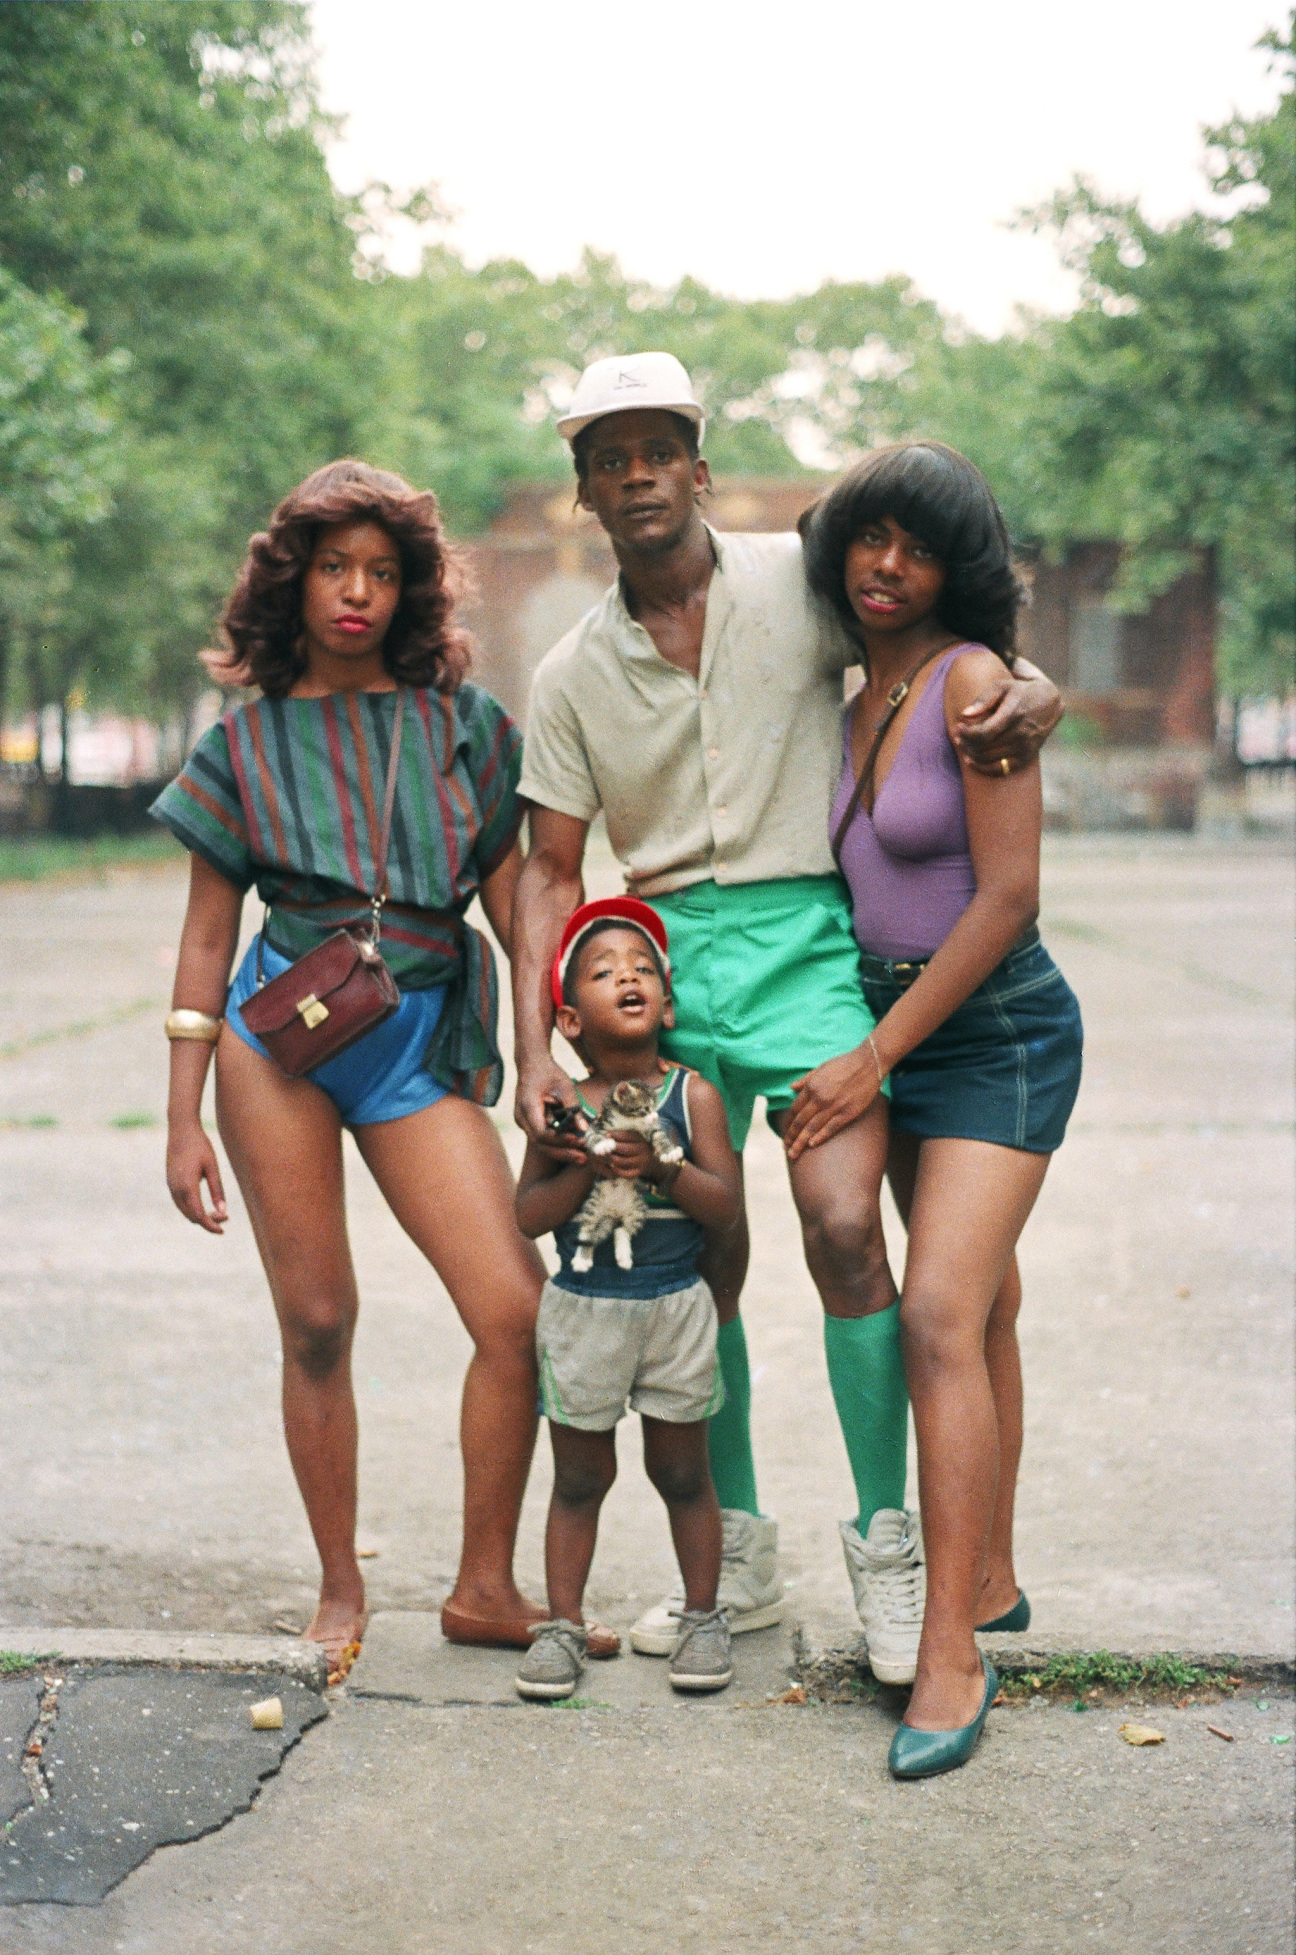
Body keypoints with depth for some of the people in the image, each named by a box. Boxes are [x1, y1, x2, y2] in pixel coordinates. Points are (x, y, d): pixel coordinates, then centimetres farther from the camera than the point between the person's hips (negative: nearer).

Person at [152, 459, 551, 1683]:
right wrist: (182, 1119, 5)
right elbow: (207, 937, 9)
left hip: (425, 1043, 1)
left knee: (518, 1310, -10)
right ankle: (340, 1592, 19)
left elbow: (515, 903, 11)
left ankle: (484, 1589, 7)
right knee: (316, 1322, 2)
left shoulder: (461, 723, 9)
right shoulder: (248, 740, 8)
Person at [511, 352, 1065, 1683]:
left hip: (802, 933, -3)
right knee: (697, 1262, 5)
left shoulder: (801, 582, 1)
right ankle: (739, 1556, 21)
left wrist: (1030, 696, -14)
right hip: (662, 949, 3)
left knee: (842, 1226, -18)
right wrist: (535, 1052, 0)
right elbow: (550, 874, 10)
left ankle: (886, 1540, 0)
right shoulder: (571, 675, 8)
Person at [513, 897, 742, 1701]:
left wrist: (662, 1164, -24)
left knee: (682, 1471, 11)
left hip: (675, 1308, 0)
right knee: (579, 1478, 10)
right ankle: (564, 1622, 22)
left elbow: (726, 1204, -10)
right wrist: (589, 1169, -22)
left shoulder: (693, 1096, -5)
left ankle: (702, 1616, 26)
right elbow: (529, 1213, -7)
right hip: (582, 1309, 0)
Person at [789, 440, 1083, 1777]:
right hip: (900, 1028, 8)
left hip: (1002, 1034, -8)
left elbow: (1008, 896, -19)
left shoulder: (972, 678, -16)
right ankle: (992, 1584, 27)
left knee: (937, 1317, -17)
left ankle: (950, 1657, -13)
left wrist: (873, 1059, -17)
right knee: (981, 1315, 15)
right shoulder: (857, 698, 7)